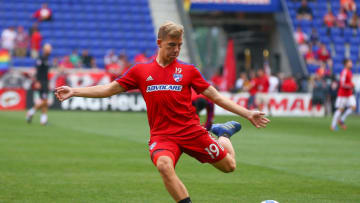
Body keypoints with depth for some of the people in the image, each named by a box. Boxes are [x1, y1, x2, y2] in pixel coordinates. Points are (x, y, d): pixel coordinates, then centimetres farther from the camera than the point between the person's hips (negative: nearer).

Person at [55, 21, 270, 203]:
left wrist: (248, 114, 2)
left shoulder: (188, 70, 4)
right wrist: (74, 91, 5)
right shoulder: (141, 71, 6)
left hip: (191, 131, 1)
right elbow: (109, 89, 12)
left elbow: (216, 96, 8)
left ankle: (224, 133, 37)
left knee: (229, 166, 5)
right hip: (161, 135, -1)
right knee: (164, 165, -33)